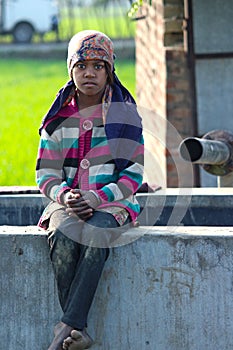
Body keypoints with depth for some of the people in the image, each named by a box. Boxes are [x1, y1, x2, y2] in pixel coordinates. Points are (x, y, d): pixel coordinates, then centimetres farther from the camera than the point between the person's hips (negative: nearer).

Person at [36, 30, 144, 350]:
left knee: (96, 233, -37)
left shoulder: (124, 115, 4)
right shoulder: (59, 119, 10)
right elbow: (46, 174, 9)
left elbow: (134, 174, -2)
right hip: (68, 202, 2)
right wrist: (64, 195, -14)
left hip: (112, 202, -2)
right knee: (63, 237, -34)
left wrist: (98, 197, -19)